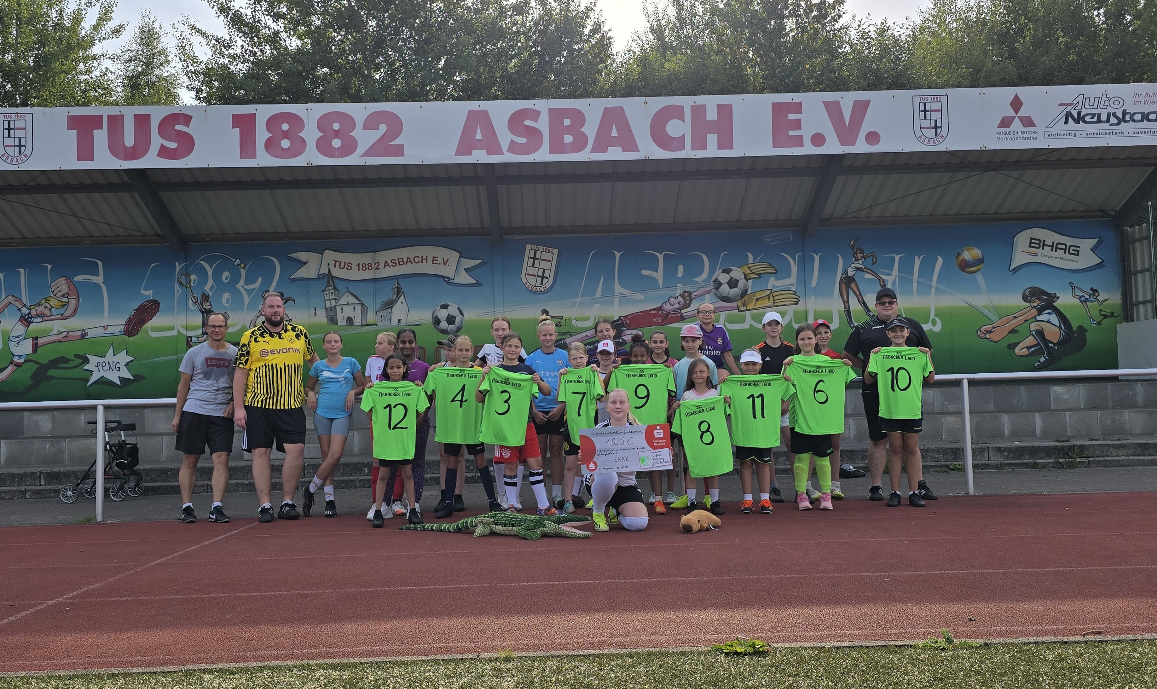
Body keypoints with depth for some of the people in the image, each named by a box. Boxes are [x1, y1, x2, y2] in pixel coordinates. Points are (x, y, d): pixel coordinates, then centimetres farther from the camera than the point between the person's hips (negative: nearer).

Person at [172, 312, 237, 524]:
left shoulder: (235, 353, 6)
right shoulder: (194, 353, 4)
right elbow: (184, 384, 9)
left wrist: (233, 403, -3)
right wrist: (177, 414, 7)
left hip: (222, 414, 0)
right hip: (193, 412, 0)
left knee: (222, 460, -7)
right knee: (189, 460, 3)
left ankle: (216, 508, -4)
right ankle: (186, 507, 11)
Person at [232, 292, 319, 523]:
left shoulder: (299, 333, 7)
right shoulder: (250, 337, 1)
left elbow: (313, 359, 22)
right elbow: (241, 372, 1)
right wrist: (238, 407, -4)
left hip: (292, 406, 1)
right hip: (258, 406, -1)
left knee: (296, 450, -8)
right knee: (260, 452, 0)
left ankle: (287, 502, 5)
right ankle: (264, 505, 8)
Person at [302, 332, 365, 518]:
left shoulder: (351, 363, 5)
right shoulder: (318, 366, 9)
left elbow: (363, 386, 10)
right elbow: (308, 387, 20)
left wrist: (352, 392, -9)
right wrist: (310, 394, -1)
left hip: (342, 414, -1)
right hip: (322, 413, 1)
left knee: (335, 455, -12)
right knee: (326, 456, 2)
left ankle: (310, 491, 4)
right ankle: (329, 499, 8)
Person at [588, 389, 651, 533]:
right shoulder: (600, 430, -6)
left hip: (627, 484, 2)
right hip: (603, 481, -2)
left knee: (639, 524, -19)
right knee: (607, 476, -40)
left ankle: (616, 511, 20)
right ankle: (597, 512, -7)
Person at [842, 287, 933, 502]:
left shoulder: (912, 325, 14)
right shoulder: (863, 329, 8)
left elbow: (927, 351, 20)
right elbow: (848, 355, 11)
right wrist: (868, 368, 2)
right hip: (875, 391, -1)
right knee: (877, 438, 1)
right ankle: (876, 486, 6)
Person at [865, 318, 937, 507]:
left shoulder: (918, 353, 7)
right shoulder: (880, 354, 4)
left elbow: (930, 379, 8)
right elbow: (868, 378, 1)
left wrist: (928, 357, -2)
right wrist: (872, 358, -9)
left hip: (913, 408, 1)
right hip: (890, 409, -1)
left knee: (911, 449, 4)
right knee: (895, 449, 2)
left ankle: (914, 492, 8)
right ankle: (895, 492, 7)